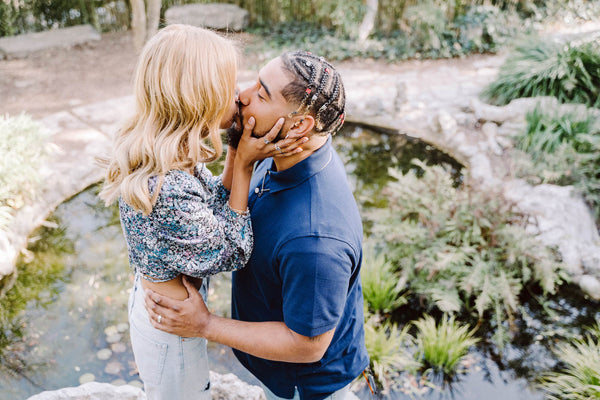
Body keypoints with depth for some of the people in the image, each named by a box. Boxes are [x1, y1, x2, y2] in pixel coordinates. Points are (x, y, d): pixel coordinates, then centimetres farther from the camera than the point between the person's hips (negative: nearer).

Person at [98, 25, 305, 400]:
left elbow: (215, 208, -1)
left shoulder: (169, 157, -12)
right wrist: (244, 165, -24)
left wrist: (238, 153, -15)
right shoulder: (167, 190, -39)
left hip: (155, 303, 8)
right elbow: (233, 252, -24)